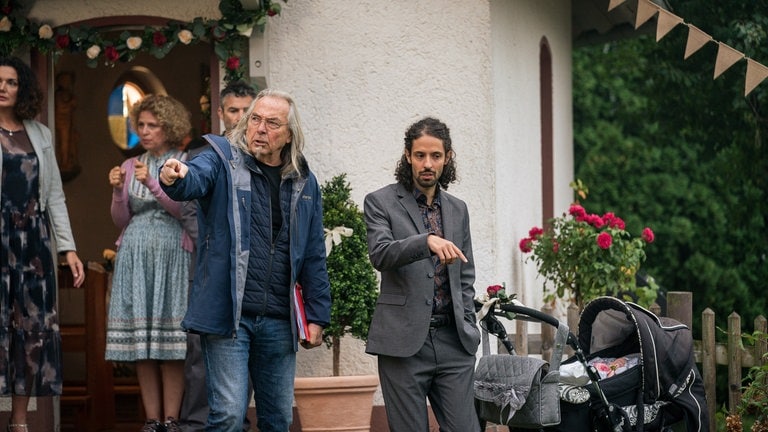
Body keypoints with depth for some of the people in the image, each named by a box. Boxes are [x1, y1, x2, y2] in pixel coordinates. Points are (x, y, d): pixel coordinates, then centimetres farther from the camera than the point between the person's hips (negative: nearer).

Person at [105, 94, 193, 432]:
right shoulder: (130, 166, 13)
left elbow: (184, 210, -8)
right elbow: (121, 220, 12)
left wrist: (152, 185, -19)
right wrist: (118, 191, -5)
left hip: (172, 255, -3)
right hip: (135, 255, 3)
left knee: (171, 342, -7)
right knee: (140, 341, 0)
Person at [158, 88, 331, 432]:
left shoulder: (304, 183, 12)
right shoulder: (224, 160, 1)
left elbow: (314, 256, 15)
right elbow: (196, 178, -23)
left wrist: (317, 315, 11)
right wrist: (175, 177, -46)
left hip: (279, 320, 4)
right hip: (229, 314, -4)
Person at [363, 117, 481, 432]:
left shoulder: (458, 209, 16)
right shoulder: (380, 202, 2)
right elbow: (380, 254, -16)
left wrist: (468, 327, 10)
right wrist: (427, 240, -32)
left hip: (453, 341, 4)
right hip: (404, 342, -4)